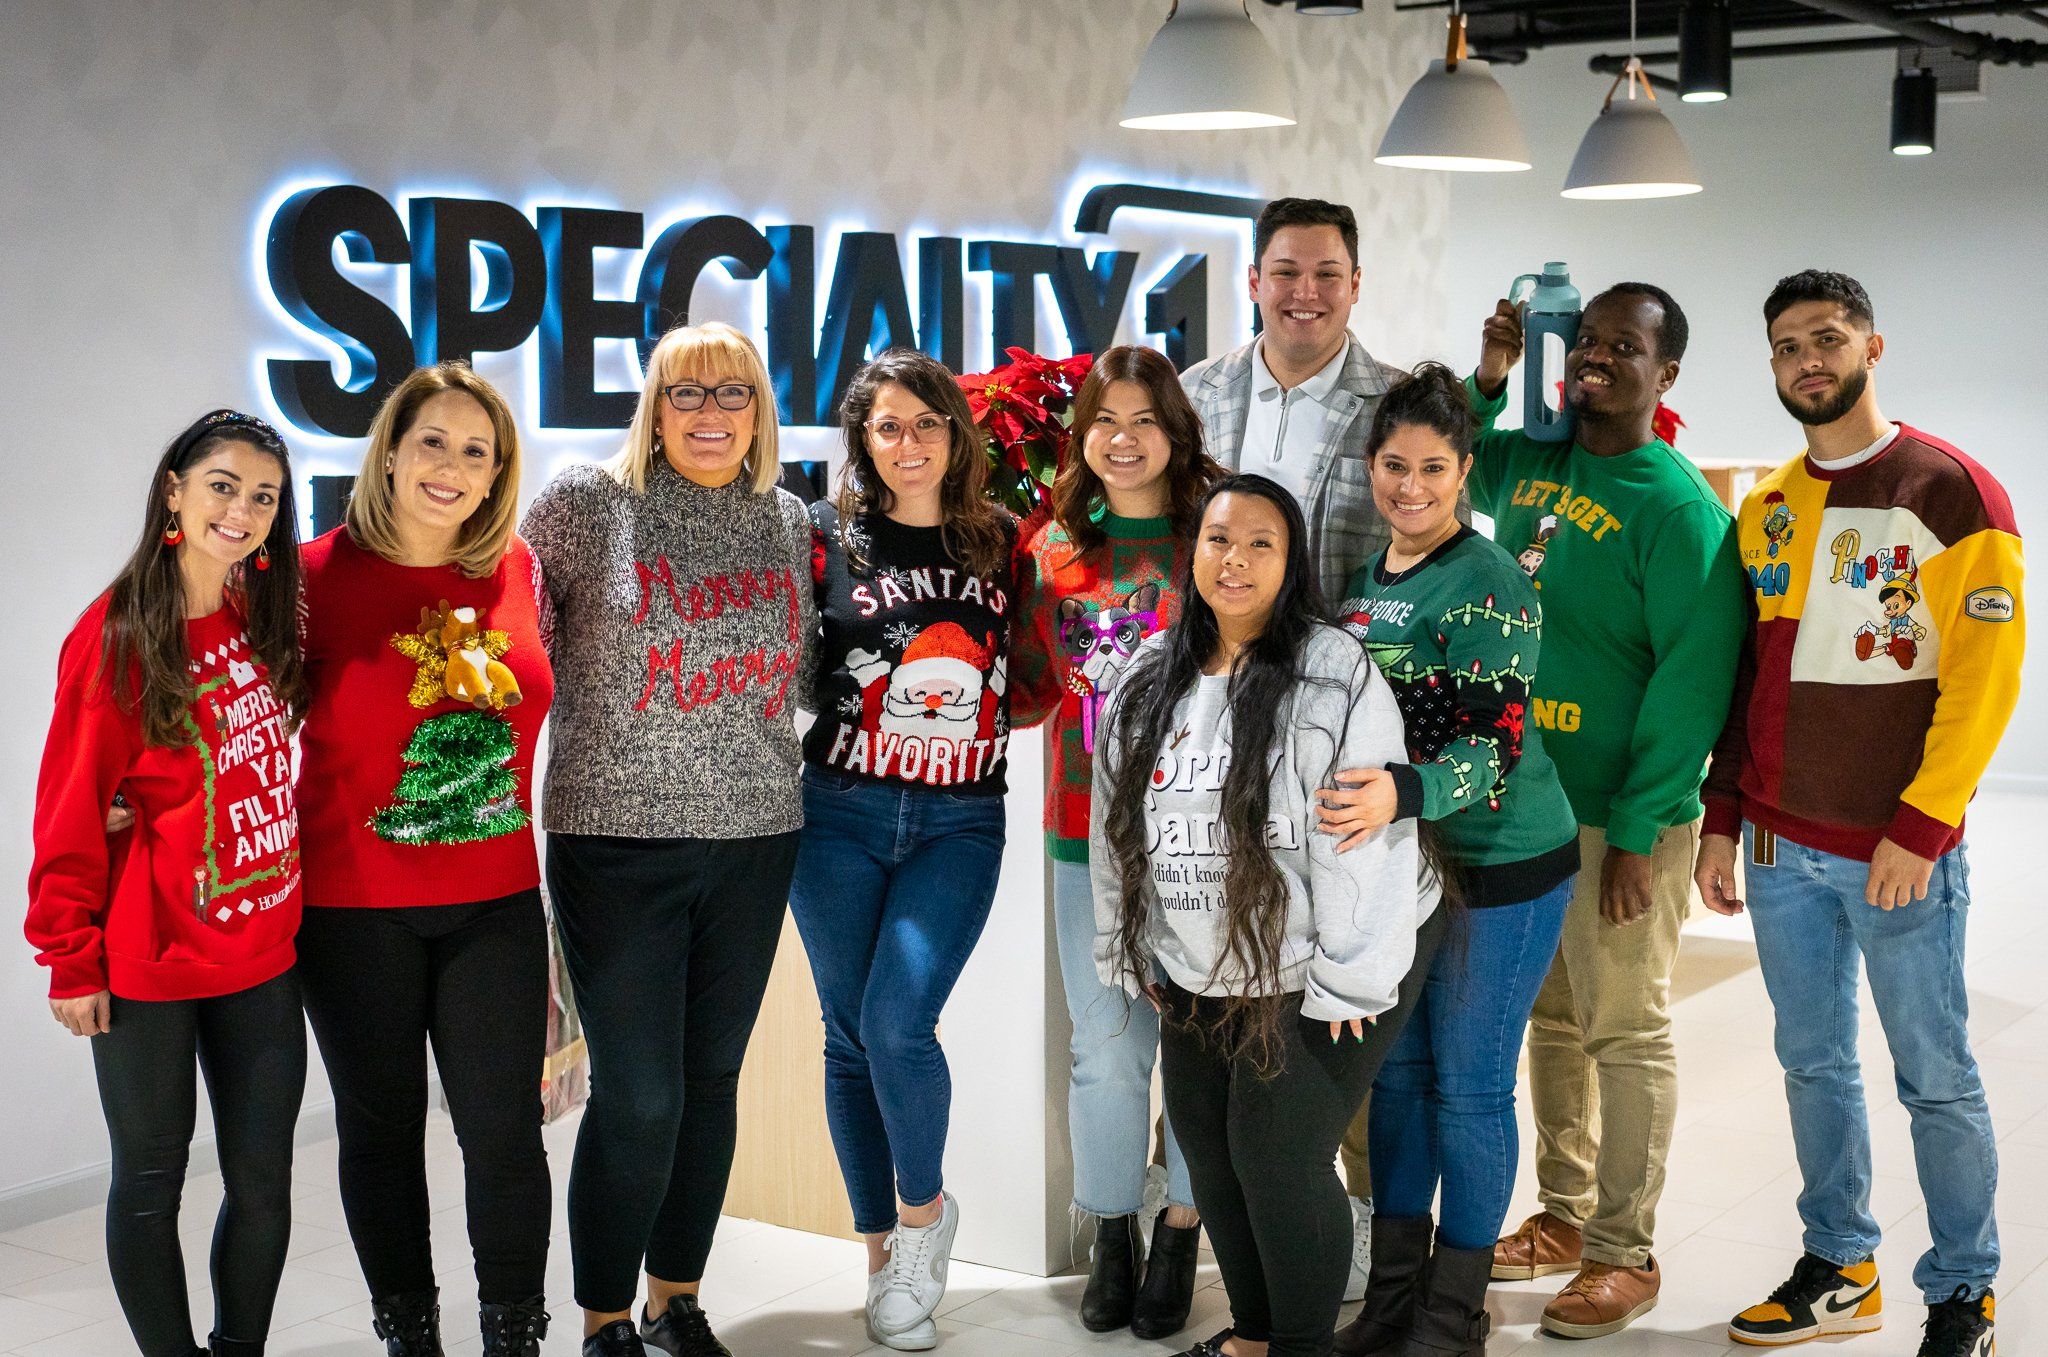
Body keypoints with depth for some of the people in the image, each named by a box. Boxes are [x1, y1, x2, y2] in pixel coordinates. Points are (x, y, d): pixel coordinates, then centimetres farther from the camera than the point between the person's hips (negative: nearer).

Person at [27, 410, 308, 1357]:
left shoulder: (268, 615, 5)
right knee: (151, 1181, 7)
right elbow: (73, 808, -8)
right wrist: (73, 957, -9)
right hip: (150, 964, -5)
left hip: (262, 954, 5)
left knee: (263, 1181, 9)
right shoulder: (116, 635, -10)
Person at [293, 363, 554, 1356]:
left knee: (504, 1127, 3)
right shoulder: (319, 574, -7)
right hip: (354, 907, -2)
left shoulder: (516, 569, 3)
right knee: (382, 1124, 12)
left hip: (495, 900, 2)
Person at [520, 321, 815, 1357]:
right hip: (616, 836, -4)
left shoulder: (789, 521, 9)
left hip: (755, 840, 4)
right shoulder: (584, 503, -3)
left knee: (711, 1081, 12)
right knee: (636, 1096, -4)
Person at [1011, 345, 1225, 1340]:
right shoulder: (1053, 549, 6)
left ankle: (1180, 1243, 22)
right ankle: (1111, 1240, 24)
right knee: (1103, 1048, 8)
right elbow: (1029, 695, 13)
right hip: (1088, 841, 2)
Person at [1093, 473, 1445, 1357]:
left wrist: (1345, 981, -19)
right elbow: (1115, 828, 13)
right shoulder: (1146, 683, 4)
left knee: (1279, 1155, -5)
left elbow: (1367, 838, -19)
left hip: (1316, 974, -7)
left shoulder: (1334, 677, -16)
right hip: (1197, 974, 7)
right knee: (1208, 1151, 14)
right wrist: (1130, 954, 15)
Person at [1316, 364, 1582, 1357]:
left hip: (1498, 867, -7)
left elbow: (1494, 743, -24)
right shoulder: (1365, 576, 7)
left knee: (1469, 1082, 2)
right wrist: (1359, 810, 10)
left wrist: (1401, 794, -40)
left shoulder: (1487, 586, -16)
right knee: (1396, 1067, 12)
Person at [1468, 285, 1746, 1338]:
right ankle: (1563, 1215, 31)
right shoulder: (1530, 463, 6)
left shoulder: (1678, 509, -15)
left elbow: (1693, 684, -18)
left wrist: (1635, 833, -20)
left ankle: (1624, 1254, 14)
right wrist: (1488, 378, 7)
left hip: (1620, 818, -7)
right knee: (1551, 1019, 17)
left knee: (1625, 1036, 3)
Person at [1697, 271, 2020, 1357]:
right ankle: (1836, 1268, 27)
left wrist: (1919, 829, -16)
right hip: (1780, 848, 5)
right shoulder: (1765, 508, 10)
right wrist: (1721, 818, 10)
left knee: (1936, 1080, 4)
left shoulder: (1953, 491, -7)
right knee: (1814, 1065, 13)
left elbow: (1986, 675, -12)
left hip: (1899, 853, -5)